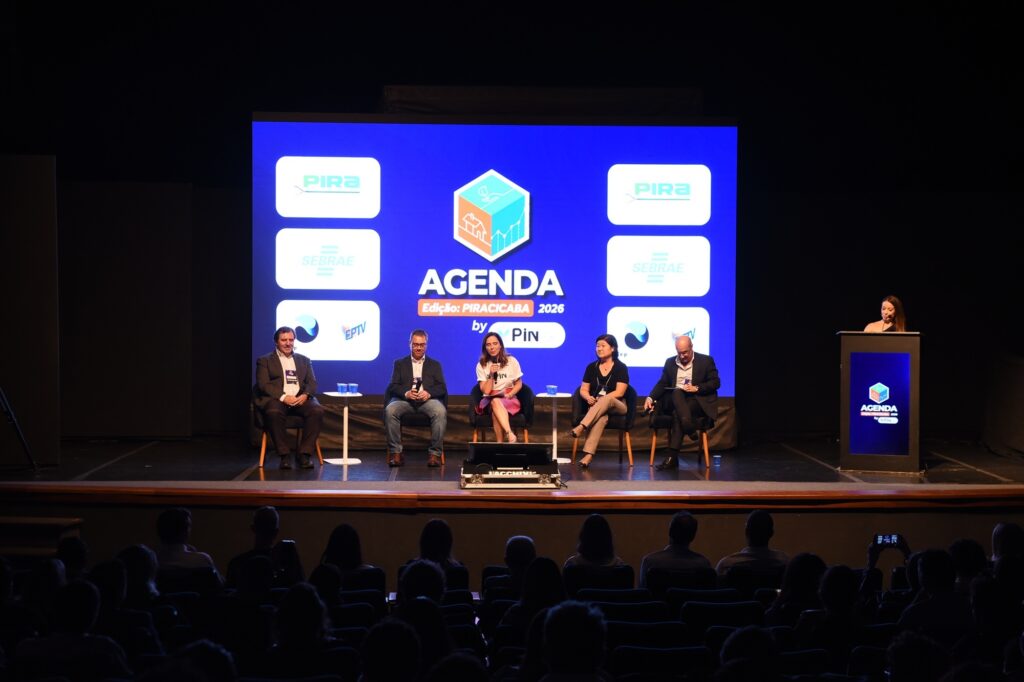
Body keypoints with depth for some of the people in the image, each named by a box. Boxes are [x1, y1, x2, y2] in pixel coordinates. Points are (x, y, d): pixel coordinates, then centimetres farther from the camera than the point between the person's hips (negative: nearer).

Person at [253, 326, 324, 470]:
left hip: (301, 398, 3)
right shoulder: (265, 361, 14)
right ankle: (285, 455, -27)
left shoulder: (304, 360, 24)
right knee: (273, 412, -38)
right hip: (277, 398, -3)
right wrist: (283, 397, -16)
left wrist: (305, 395, -11)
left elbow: (312, 382, 13)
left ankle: (305, 453, -23)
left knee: (317, 411, -30)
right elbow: (263, 384, 0)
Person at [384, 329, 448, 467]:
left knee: (440, 411, -34)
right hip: (405, 399, 0)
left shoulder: (435, 365, 22)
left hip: (428, 399, 0)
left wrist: (428, 393, -13)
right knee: (390, 410, -33)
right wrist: (406, 393, -13)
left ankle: (435, 453, -28)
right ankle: (396, 453, -25)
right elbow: (393, 386, 9)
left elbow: (442, 388, 10)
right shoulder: (400, 363, 22)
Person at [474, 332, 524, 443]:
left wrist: (509, 395, -10)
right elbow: (486, 391, -2)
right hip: (489, 401, 0)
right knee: (495, 402, -39)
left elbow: (519, 384, 9)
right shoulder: (481, 365, 4)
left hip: (509, 400, 0)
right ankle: (510, 434, -55)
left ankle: (499, 444, -44)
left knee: (496, 406, -37)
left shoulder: (511, 361, 4)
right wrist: (491, 375, -16)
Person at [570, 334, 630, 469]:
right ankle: (588, 455, -57)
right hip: (596, 408, 1)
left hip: (617, 406, -1)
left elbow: (619, 392, -9)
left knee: (607, 399, -39)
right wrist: (588, 398, -14)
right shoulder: (592, 367, 13)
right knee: (601, 417, -38)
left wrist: (601, 400, -20)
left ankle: (581, 427, -52)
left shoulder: (621, 368, 1)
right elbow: (583, 389, 10)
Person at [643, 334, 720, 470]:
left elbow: (715, 382, 0)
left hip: (698, 401, -3)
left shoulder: (706, 361, 6)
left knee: (677, 414, -34)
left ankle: (673, 457, -35)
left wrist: (696, 388, -15)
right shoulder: (670, 362, 16)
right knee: (677, 392, -35)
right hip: (675, 401, 3)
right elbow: (662, 384, 14)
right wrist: (651, 398, -5)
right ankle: (691, 430, -37)